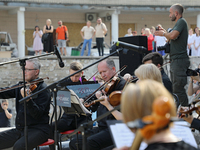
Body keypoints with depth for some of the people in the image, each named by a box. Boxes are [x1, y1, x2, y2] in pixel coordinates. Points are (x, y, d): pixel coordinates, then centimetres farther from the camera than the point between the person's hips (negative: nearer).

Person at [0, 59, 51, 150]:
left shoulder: (43, 90, -9)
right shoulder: (21, 86, 14)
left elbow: (37, 115, -19)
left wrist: (28, 100, -34)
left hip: (38, 129, -7)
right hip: (19, 129, 7)